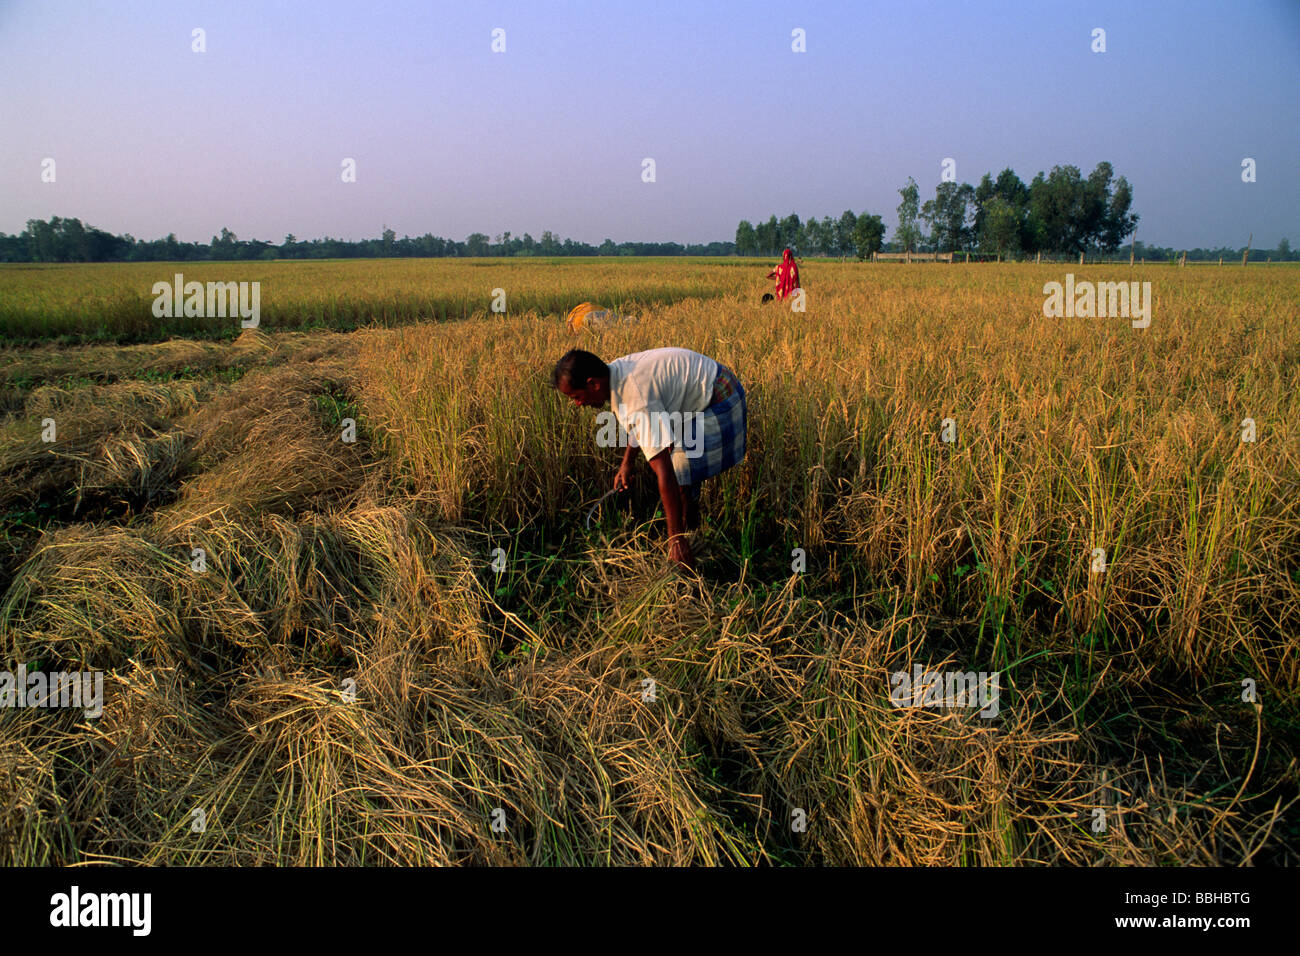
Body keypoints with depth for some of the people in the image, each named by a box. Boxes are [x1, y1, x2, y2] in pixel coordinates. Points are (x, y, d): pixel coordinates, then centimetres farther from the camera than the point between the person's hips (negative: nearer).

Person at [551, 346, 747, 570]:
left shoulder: (637, 399, -34)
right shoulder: (615, 370, -6)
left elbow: (664, 472, -35)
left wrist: (676, 537, -33)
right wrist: (626, 462, 12)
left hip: (720, 400, -10)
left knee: (681, 477, -13)